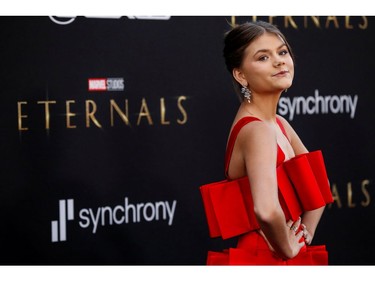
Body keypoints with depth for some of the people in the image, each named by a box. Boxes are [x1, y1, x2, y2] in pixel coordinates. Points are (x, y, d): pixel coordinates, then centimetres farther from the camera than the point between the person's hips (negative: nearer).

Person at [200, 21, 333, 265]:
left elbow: (319, 186, 17)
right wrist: (287, 249, -20)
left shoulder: (279, 124, 4)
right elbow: (266, 211, -37)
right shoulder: (257, 130, -21)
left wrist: (304, 235, 4)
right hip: (261, 257, -8)